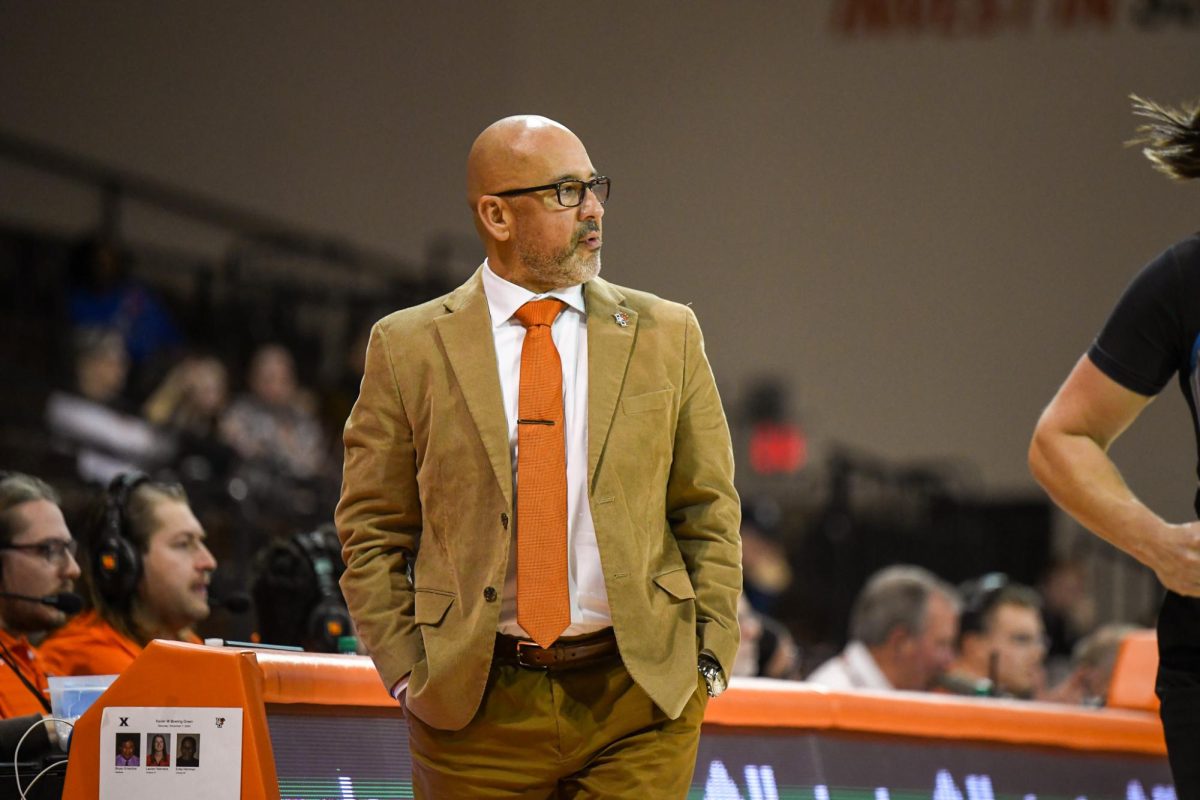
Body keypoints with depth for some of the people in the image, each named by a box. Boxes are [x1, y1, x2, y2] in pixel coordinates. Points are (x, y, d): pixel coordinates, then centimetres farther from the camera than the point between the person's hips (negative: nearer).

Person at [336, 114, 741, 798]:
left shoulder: (665, 335, 8)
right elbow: (372, 531, 5)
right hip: (474, 707, -1)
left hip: (638, 698, 1)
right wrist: (408, 671, -4)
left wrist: (709, 659, 1)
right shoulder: (409, 348, 3)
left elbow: (709, 515, 10)